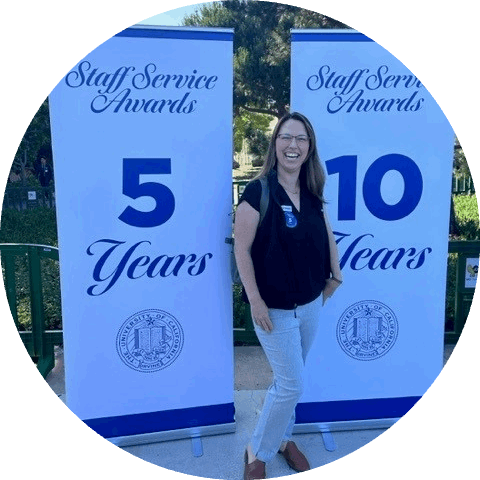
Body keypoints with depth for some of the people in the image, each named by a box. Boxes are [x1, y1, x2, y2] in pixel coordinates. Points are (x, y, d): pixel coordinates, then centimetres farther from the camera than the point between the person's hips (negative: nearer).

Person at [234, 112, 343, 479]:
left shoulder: (312, 194, 2)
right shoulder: (258, 191, -16)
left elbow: (327, 236, 16)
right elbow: (242, 249, -16)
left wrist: (336, 275, 10)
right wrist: (255, 300, -18)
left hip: (311, 304, 6)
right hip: (274, 308, -6)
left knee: (288, 380, 19)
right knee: (292, 385, 1)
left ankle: (283, 438, 42)